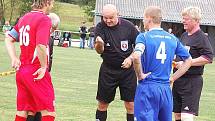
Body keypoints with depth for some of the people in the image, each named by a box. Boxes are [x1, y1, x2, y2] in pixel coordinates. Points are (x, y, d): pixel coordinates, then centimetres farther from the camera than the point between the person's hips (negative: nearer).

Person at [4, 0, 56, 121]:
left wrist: (14, 58, 7)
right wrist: (44, 67, -13)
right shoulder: (44, 19, -12)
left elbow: (8, 39, 17)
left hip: (21, 70, 8)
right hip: (36, 72, -8)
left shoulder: (24, 18, 14)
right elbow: (41, 46, -25)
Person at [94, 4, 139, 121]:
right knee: (102, 103, 6)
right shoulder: (100, 27, -8)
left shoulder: (128, 26, -7)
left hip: (127, 70, 0)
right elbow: (99, 51, -19)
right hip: (108, 70, 0)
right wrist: (99, 44, -41)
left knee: (130, 104, -1)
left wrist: (130, 58, -11)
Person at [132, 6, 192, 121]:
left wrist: (140, 75, -10)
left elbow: (136, 56, -25)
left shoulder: (143, 37, -6)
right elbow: (188, 60, 15)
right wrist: (172, 78, 14)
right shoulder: (172, 38, 10)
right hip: (166, 89, 5)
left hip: (147, 87, -5)